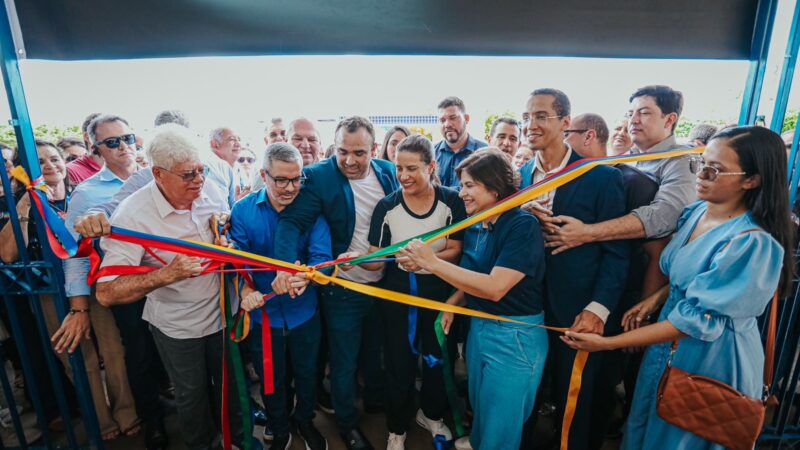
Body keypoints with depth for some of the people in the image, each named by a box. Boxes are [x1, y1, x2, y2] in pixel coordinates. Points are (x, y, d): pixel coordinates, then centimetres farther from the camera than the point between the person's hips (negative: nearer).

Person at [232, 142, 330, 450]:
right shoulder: (243, 210, -10)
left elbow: (321, 256, -21)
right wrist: (246, 290, -32)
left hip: (304, 312, 0)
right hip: (263, 314, 0)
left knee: (306, 373, 22)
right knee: (271, 380, 21)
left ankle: (305, 422, 52)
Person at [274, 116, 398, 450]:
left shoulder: (388, 171, -3)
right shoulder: (319, 176, -17)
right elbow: (292, 221, -25)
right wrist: (286, 265, -41)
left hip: (385, 283, 5)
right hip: (343, 289, -4)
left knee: (379, 353, 26)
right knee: (344, 361, 13)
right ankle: (347, 422, 40)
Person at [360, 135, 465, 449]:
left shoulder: (451, 201, -9)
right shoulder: (387, 206, -10)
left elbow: (456, 251, -9)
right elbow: (377, 260, -10)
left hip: (440, 291, 1)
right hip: (397, 293, -1)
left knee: (439, 357, 18)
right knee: (399, 362, 9)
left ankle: (431, 414, 48)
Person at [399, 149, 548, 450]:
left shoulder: (522, 225, -22)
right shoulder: (474, 227, 1)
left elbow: (495, 287, -31)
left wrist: (433, 263, -32)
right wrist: (452, 302, -5)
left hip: (515, 334, -7)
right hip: (479, 325, 7)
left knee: (501, 421, 13)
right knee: (479, 401, 28)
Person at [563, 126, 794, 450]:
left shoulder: (753, 243, -27)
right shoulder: (697, 211, -3)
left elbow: (696, 321, -27)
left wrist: (607, 343, -29)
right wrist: (654, 300, -1)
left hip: (710, 356, -6)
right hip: (669, 340, 7)